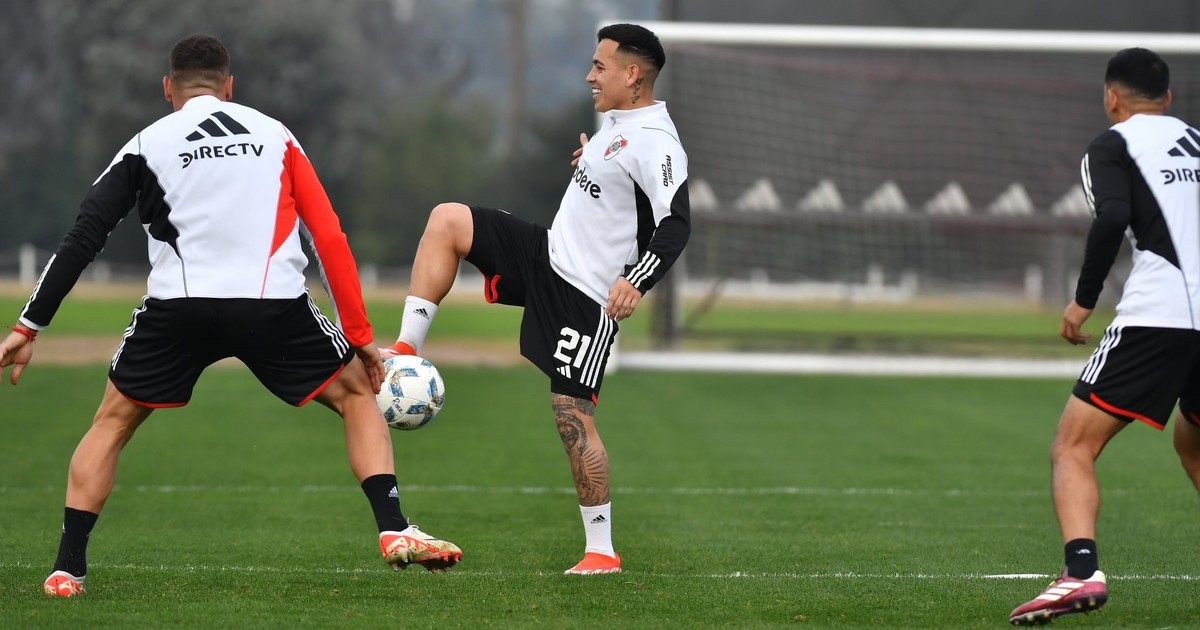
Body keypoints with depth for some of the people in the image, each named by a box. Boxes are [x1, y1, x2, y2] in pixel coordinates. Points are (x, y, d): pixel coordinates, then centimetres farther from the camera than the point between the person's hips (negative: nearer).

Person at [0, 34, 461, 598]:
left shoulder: (147, 145, 13)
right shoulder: (274, 134, 17)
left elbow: (83, 239, 6)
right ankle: (394, 530, 3)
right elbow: (330, 238, 12)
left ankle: (68, 568, 10)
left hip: (177, 308, 0)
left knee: (112, 423, 20)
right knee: (358, 396, 20)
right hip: (275, 307, 0)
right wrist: (360, 335, 16)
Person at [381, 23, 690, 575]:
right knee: (446, 220, 4)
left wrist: (636, 282, -39)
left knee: (572, 415, -9)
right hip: (549, 255, 9)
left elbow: (676, 223, -28)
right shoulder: (616, 124, 10)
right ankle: (407, 350, 3)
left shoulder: (653, 142, -20)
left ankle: (602, 551, 0)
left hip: (585, 296, -9)